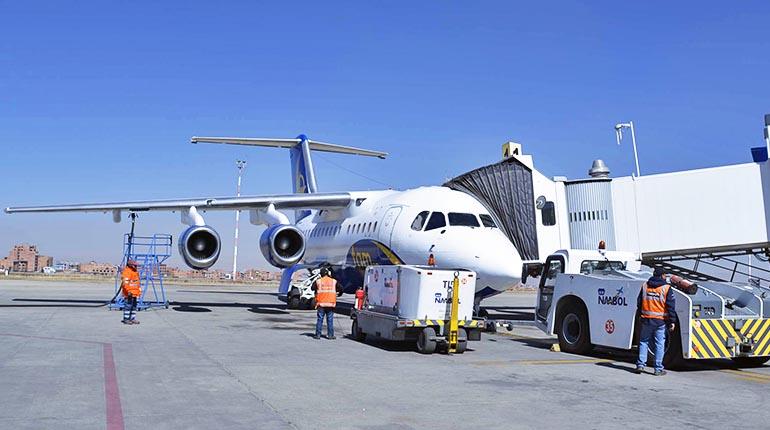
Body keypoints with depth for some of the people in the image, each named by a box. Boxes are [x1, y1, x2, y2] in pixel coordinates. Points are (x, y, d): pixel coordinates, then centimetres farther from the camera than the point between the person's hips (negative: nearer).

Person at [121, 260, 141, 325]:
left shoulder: (135, 272, 19)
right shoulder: (127, 271, -13)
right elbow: (125, 282, -22)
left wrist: (139, 290, 27)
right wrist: (128, 291, -28)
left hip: (134, 293, 10)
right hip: (129, 293, -10)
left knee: (134, 305, 13)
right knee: (128, 305, -9)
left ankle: (132, 318, 19)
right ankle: (126, 319, -5)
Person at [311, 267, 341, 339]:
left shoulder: (318, 281, -2)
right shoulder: (334, 281, 1)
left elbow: (312, 288, 8)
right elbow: (340, 288, 6)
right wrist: (335, 291, 23)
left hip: (321, 304, 0)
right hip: (331, 303, 0)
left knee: (320, 320, 4)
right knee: (330, 320, 5)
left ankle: (318, 334, 4)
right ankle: (330, 335, 4)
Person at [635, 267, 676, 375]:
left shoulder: (645, 286, 5)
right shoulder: (666, 288, -5)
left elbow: (639, 303, 10)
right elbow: (670, 306, -7)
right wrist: (672, 321, -4)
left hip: (646, 319, 3)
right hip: (660, 321, -3)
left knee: (643, 342, 13)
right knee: (659, 344, 4)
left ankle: (640, 365, 8)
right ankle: (658, 369, 7)